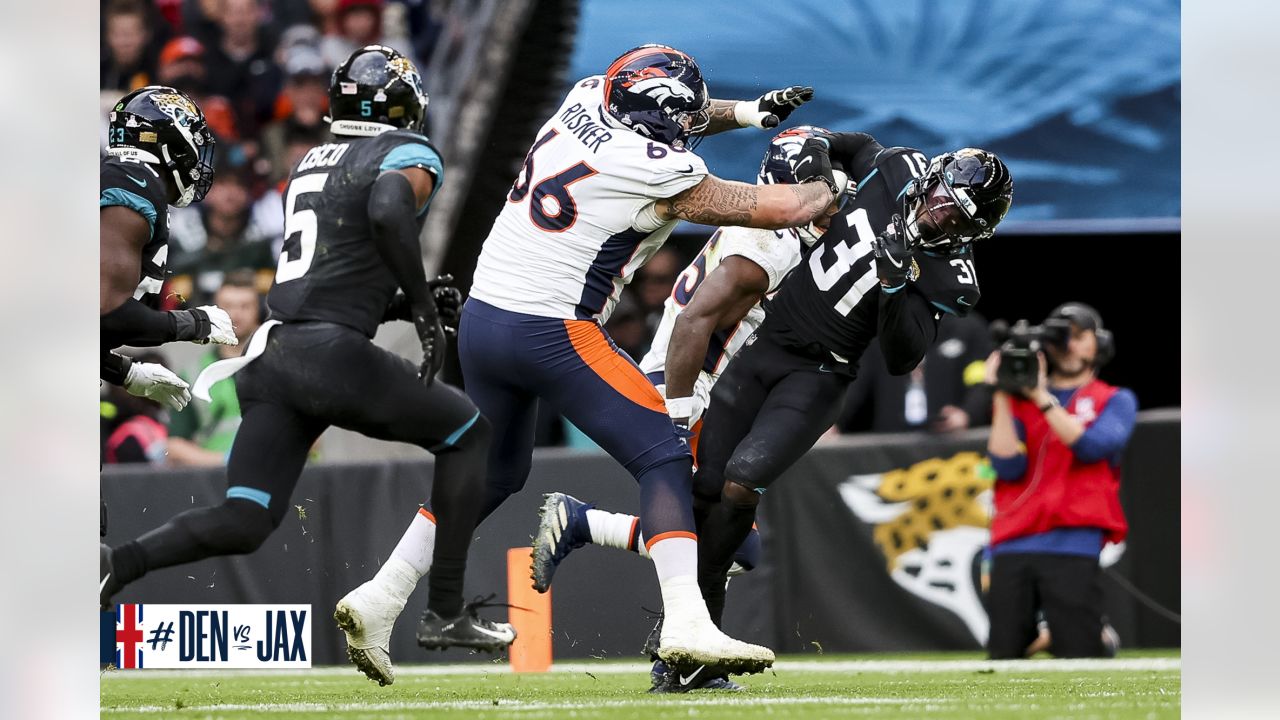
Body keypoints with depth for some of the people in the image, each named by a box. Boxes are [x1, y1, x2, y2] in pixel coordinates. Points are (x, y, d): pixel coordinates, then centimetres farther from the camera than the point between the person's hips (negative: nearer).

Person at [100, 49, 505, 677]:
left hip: (270, 355, 7)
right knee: (468, 432, 15)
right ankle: (446, 611, 10)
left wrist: (410, 304, 23)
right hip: (331, 355, -7)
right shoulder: (408, 155, 2)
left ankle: (116, 566, -19)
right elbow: (388, 213, -21)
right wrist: (423, 305, -10)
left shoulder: (310, 165, 26)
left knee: (241, 525, 6)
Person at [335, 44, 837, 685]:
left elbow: (655, 126, 31)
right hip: (554, 335, -8)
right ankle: (686, 625, -17)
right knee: (666, 459, -3)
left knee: (493, 471, 25)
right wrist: (828, 183, 16)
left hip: (481, 316, 8)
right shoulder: (662, 175, -11)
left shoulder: (585, 99, 7)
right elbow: (785, 210, -4)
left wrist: (751, 112, 24)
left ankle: (382, 598, 24)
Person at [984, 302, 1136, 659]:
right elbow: (1008, 467, 5)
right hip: (1012, 548, 3)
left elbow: (1093, 446, -6)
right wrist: (1003, 397, -1)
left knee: (1080, 656, -14)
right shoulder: (1019, 403, 20)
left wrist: (1042, 398, -8)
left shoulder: (1115, 401, 15)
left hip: (1072, 545, -3)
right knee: (1004, 654, -3)